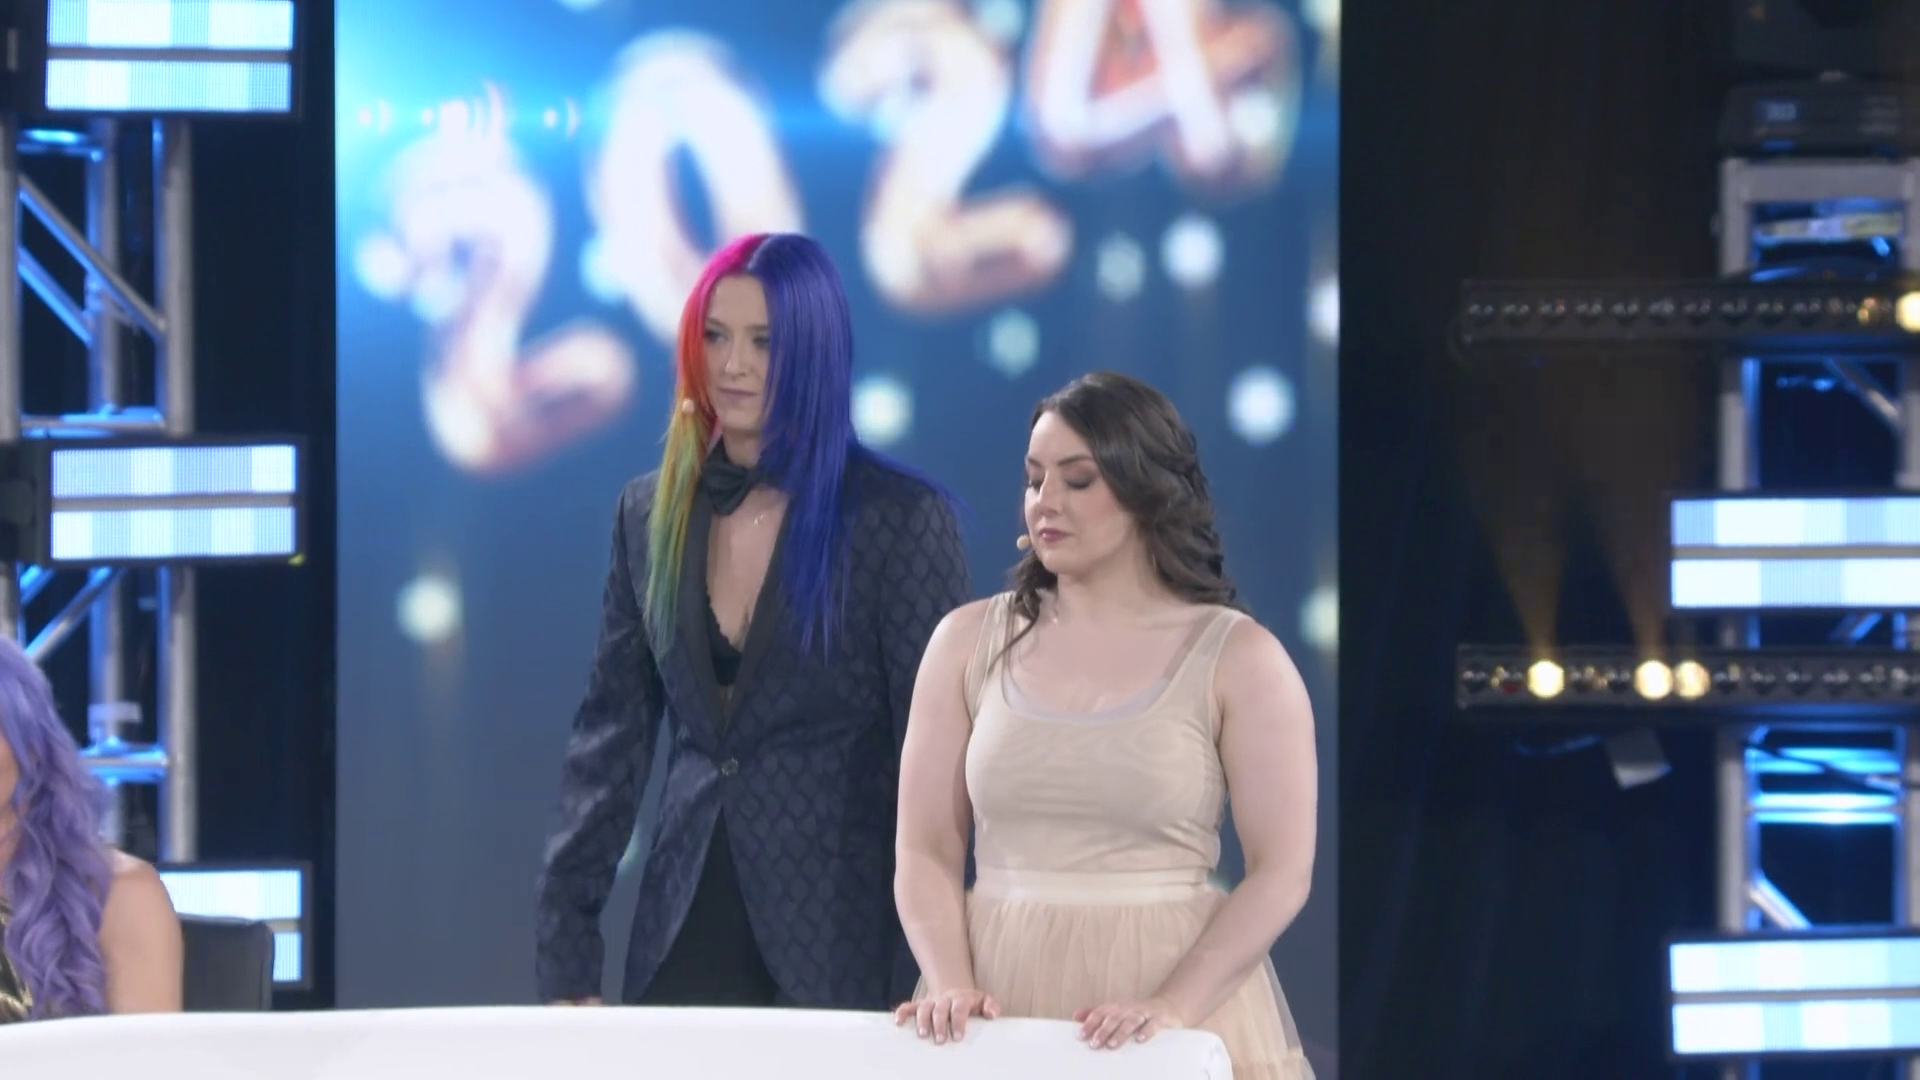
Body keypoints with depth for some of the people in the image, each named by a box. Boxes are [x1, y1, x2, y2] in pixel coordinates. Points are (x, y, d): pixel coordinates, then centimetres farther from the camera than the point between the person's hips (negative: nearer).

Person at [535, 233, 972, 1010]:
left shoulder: (900, 517, -6)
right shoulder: (652, 514, 8)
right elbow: (611, 732, 9)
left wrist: (926, 971, -13)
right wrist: (565, 950, 2)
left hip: (836, 946, -4)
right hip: (682, 938, 4)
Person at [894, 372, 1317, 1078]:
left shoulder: (1236, 658, -1)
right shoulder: (971, 642, 6)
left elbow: (1280, 874, -6)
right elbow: (926, 849, 3)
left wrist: (1175, 1008, -18)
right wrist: (951, 985, -13)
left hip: (1175, 982, -2)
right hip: (1005, 991, 2)